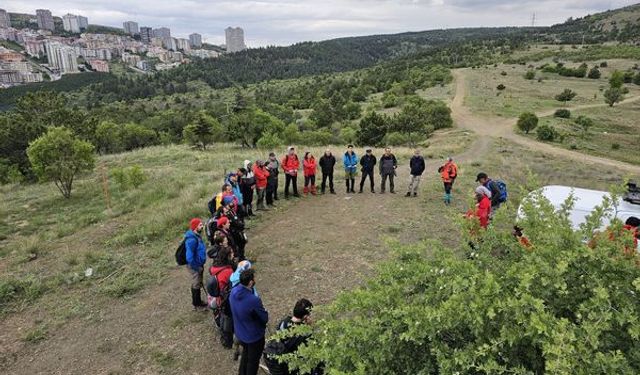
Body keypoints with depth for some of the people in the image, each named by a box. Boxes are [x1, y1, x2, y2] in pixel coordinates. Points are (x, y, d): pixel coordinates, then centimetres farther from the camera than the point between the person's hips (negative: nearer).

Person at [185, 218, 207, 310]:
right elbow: (189, 257, -29)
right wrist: (197, 267, -19)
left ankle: (198, 301, 39)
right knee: (196, 285, 8)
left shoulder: (197, 236, 2)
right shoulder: (191, 239, -29)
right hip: (194, 266, -9)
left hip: (198, 265, 9)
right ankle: (196, 305, 24)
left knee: (198, 284, 22)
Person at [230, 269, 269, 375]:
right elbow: (265, 318, -23)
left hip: (240, 332, 7)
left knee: (245, 352, 33)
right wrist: (264, 312, -3)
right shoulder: (254, 300, -39)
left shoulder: (233, 291, -17)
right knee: (253, 360, 20)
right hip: (254, 336, -7)